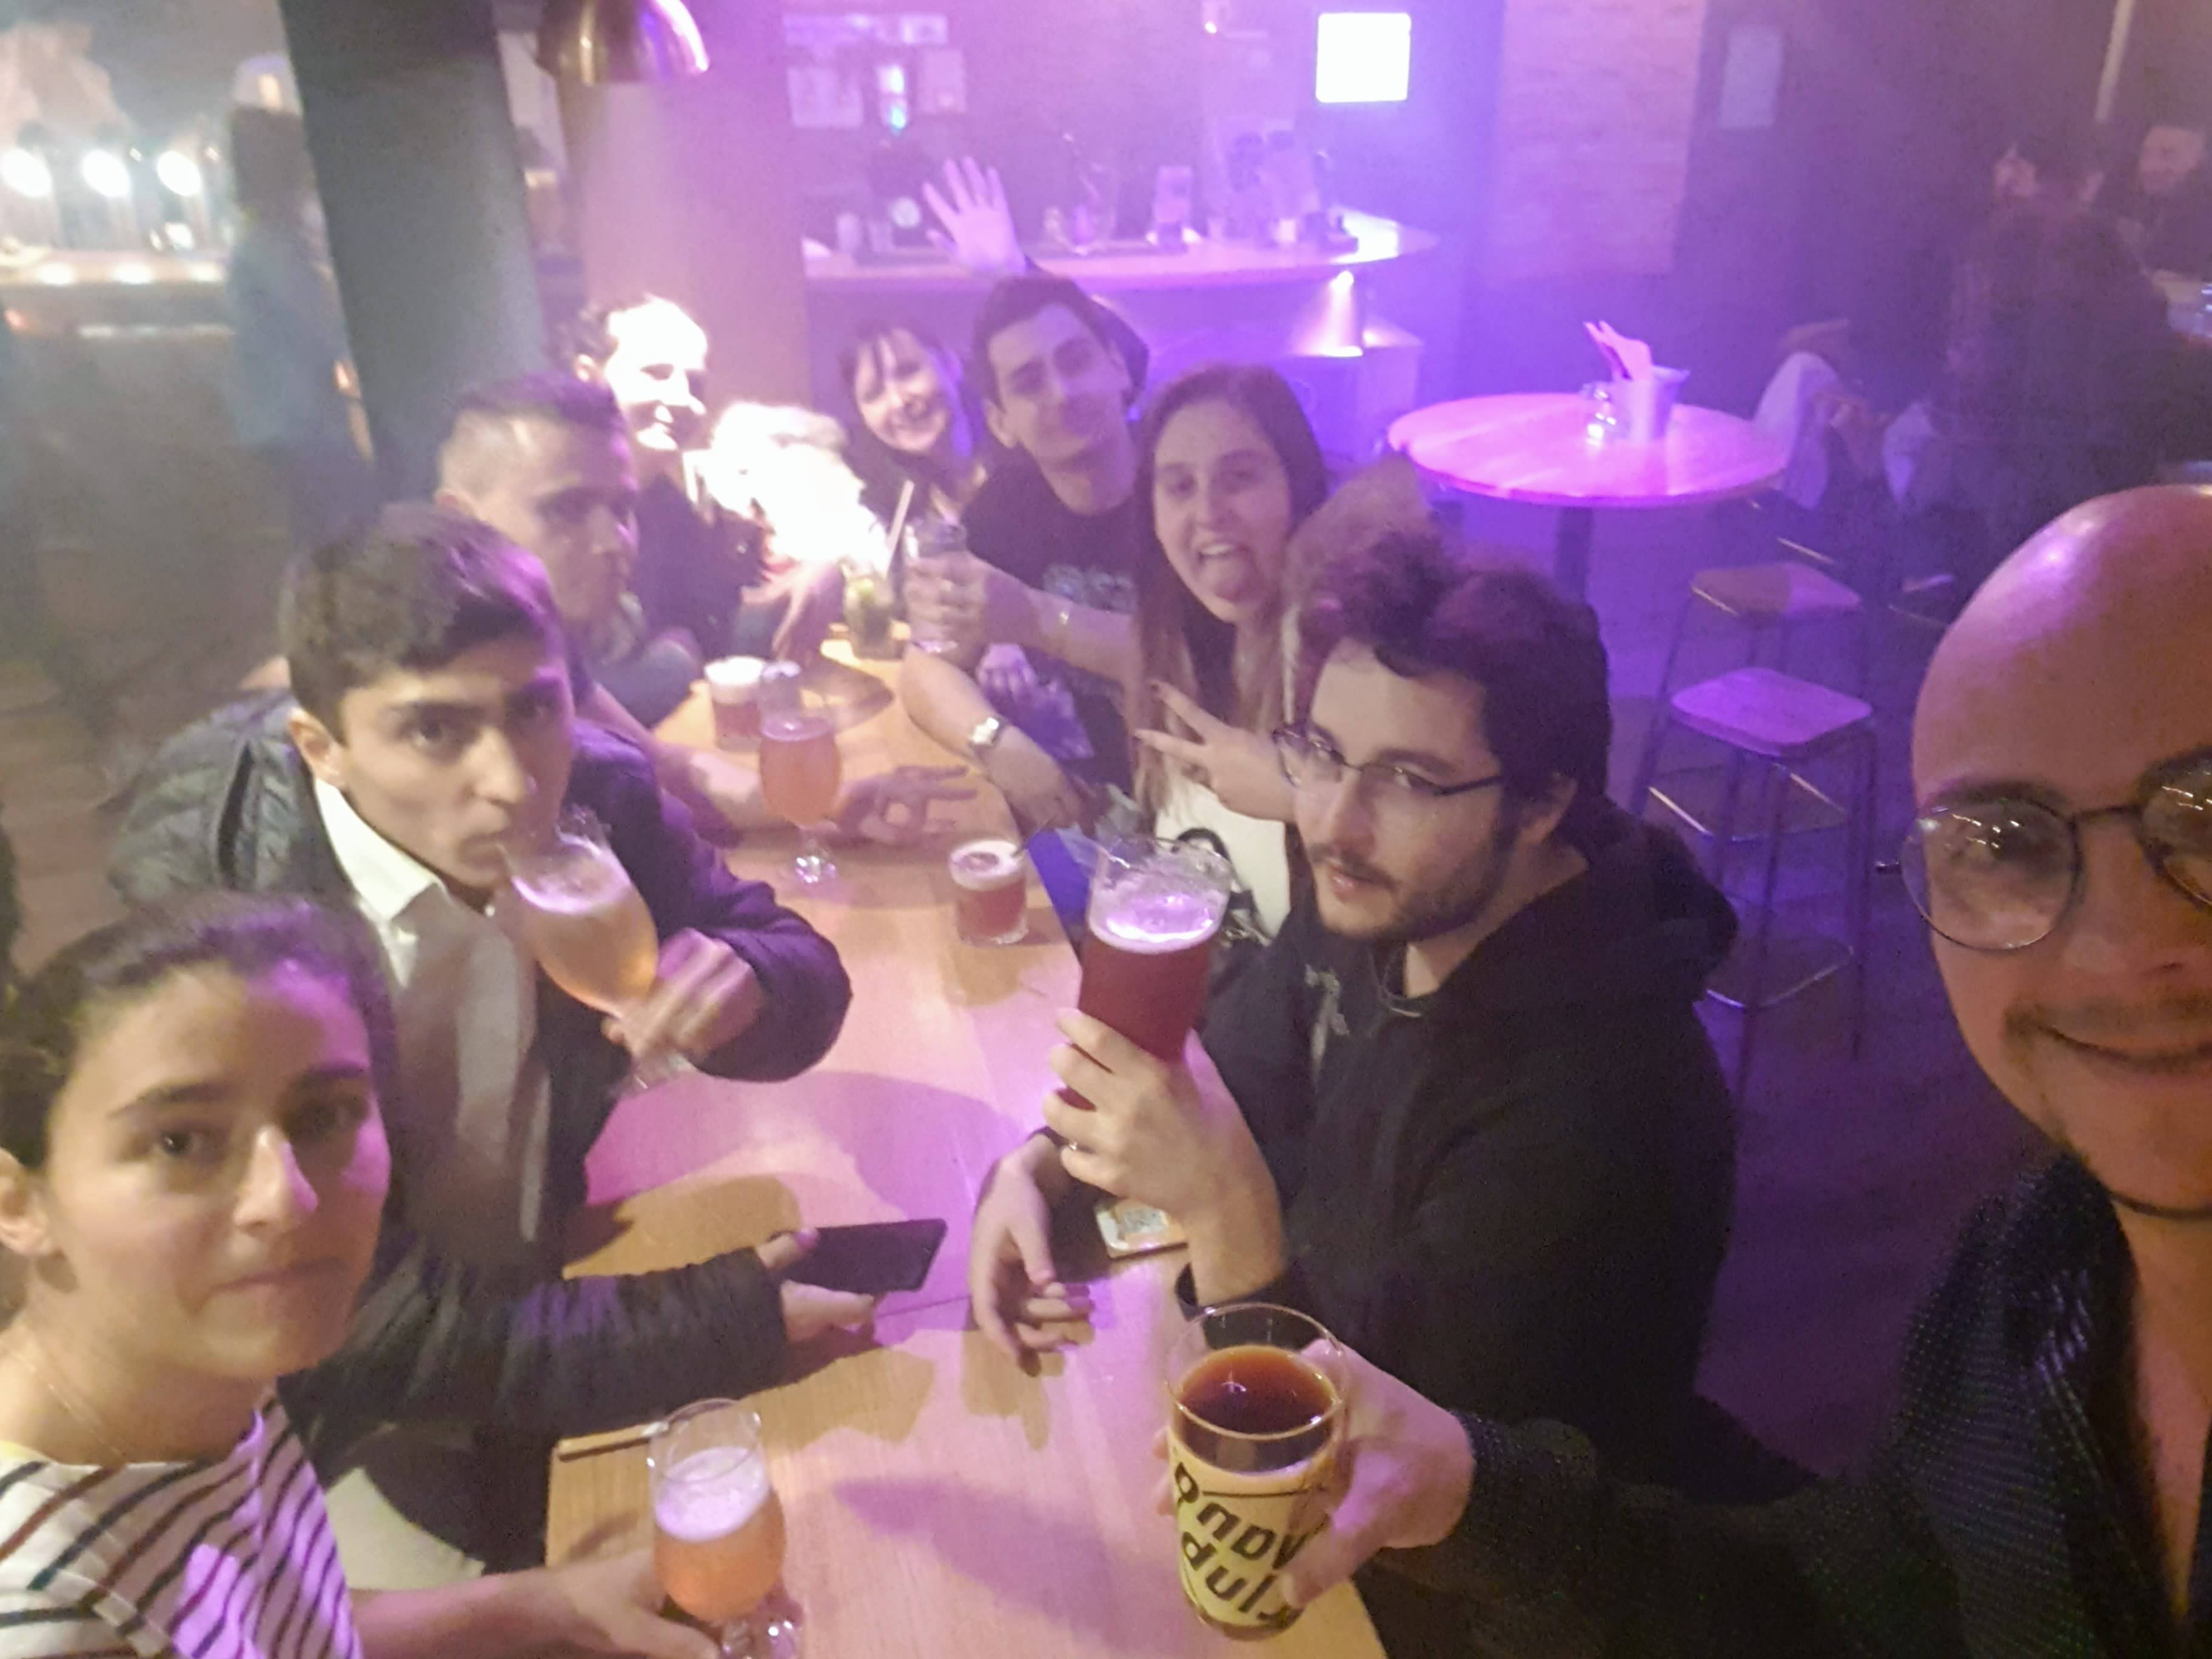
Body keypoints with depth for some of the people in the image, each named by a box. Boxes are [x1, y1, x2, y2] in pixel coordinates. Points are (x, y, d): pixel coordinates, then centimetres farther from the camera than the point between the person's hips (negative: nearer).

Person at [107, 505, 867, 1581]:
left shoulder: (596, 797, -16)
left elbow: (804, 967, -2)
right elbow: (351, 1327, -25)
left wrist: (739, 983, -27)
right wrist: (721, 1320, -25)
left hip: (552, 1289, 4)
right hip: (329, 1417, -3)